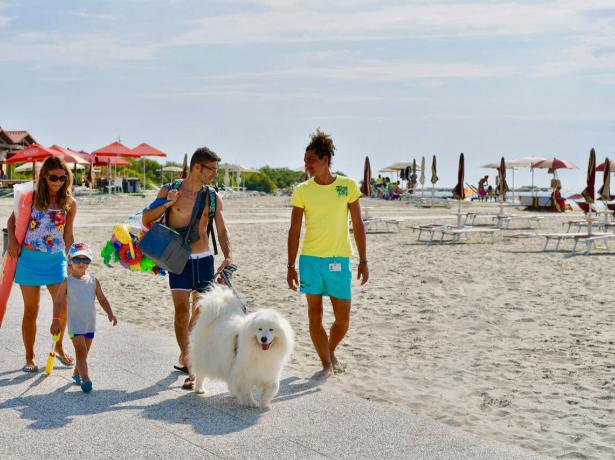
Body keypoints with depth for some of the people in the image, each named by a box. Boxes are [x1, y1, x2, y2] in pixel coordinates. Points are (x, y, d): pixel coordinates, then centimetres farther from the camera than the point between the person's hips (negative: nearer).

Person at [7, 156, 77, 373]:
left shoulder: (69, 203, 0)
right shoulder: (31, 196, -5)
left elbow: (68, 235, 7)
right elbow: (12, 219, 7)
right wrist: (12, 240, -10)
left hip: (55, 260, 2)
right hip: (29, 259, -2)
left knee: (64, 307, 3)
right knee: (31, 310, 6)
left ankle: (59, 348, 28)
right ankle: (30, 356, 21)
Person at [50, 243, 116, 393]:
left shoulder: (93, 281, 2)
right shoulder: (67, 282, -6)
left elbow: (102, 299, 5)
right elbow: (58, 302, -3)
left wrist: (110, 313, -7)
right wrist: (55, 320, -9)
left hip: (90, 324, 4)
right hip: (75, 324, -4)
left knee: (84, 352, 14)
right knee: (81, 351, -13)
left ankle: (77, 373, 33)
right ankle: (85, 378, -17)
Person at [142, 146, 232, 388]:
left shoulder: (213, 197, 4)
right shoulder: (169, 191, -2)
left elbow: (222, 230, 3)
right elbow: (146, 220, 0)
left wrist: (228, 257, -13)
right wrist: (166, 204, -16)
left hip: (204, 259, 3)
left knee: (200, 310, 7)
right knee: (182, 308, -12)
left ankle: (185, 358, 24)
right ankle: (188, 360, -5)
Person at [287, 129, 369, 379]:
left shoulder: (348, 186, 0)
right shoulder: (302, 191, 1)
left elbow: (358, 225, 5)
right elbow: (294, 230, 4)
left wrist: (363, 261, 2)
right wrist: (291, 266, 0)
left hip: (339, 259, 0)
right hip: (310, 258, 0)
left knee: (343, 317, 2)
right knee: (315, 314, 2)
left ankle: (331, 351, 30)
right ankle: (326, 364, 16)